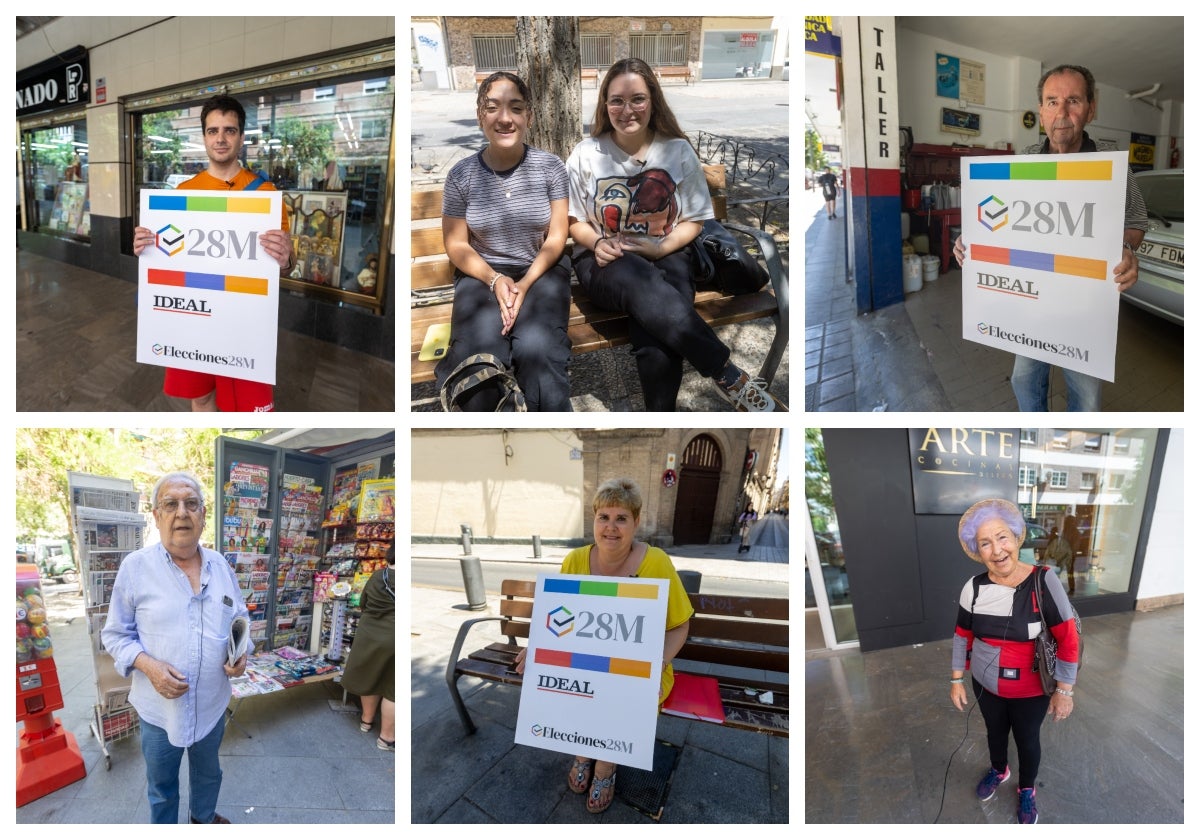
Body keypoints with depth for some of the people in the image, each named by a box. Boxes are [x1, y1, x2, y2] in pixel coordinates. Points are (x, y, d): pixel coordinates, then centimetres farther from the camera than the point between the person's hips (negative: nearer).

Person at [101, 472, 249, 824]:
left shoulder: (221, 566, -1)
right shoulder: (135, 567, -13)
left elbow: (240, 618, 10)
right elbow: (115, 635, -6)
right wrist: (148, 665, -22)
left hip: (213, 704, 4)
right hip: (159, 708, -3)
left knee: (208, 773, 26)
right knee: (161, 786, 18)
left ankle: (204, 818, 52)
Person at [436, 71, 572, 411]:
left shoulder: (551, 167, -3)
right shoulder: (461, 174, -3)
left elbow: (556, 236, -1)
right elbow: (456, 244, 3)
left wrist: (525, 284, -16)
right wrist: (495, 280, -15)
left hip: (541, 272, 0)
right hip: (482, 273, 0)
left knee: (536, 351, -30)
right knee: (480, 355, -28)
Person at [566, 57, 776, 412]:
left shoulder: (678, 151, 2)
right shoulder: (586, 154, 1)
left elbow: (694, 220, 6)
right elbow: (574, 221, 9)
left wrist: (663, 247, -13)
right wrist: (597, 243, -13)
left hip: (666, 255, 1)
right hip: (605, 262, 0)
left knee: (655, 334, -35)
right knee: (643, 283, -38)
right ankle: (729, 376, -32)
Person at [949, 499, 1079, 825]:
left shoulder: (1043, 582, -24)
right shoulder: (974, 587, -14)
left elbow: (1068, 638, -17)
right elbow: (962, 636, -1)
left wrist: (1064, 690, -15)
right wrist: (956, 679, 2)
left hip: (1031, 690, -2)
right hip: (985, 685, 3)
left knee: (1027, 739, 20)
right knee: (995, 731, 26)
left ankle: (1026, 789, 47)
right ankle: (998, 770, 55)